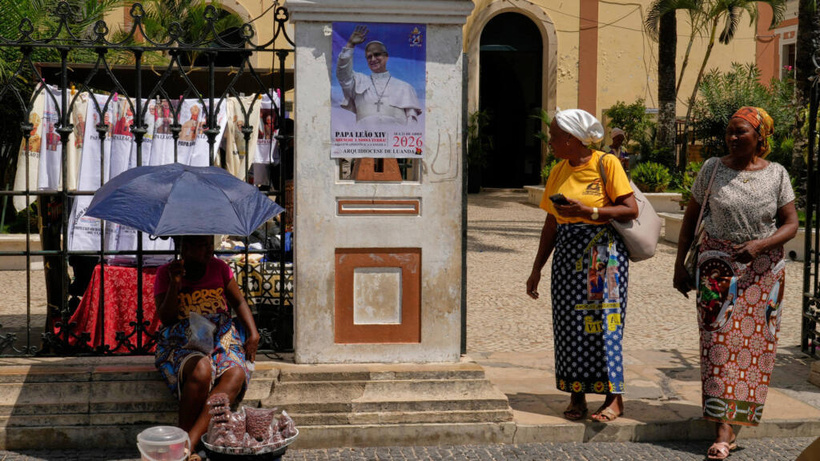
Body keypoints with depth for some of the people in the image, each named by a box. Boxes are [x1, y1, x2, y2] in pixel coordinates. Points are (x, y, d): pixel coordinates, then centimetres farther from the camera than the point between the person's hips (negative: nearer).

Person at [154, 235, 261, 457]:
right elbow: (165, 318, -1)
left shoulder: (219, 267, 11)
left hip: (221, 337, 3)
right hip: (182, 342, -2)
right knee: (201, 370, -40)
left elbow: (239, 302, 18)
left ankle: (190, 441, -43)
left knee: (237, 374, -33)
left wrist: (253, 334, 2)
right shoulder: (165, 272, 5)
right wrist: (175, 284, -14)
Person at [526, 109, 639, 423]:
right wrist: (537, 268, 13)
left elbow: (631, 210, -11)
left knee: (602, 324, -5)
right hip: (567, 254, 6)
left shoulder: (606, 164, -6)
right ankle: (576, 396, 12)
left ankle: (614, 397, 5)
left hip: (603, 251, -5)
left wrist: (588, 212, -18)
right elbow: (551, 225, 14)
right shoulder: (558, 172, 11)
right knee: (569, 324, 3)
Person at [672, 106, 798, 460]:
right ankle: (724, 431, -10)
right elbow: (690, 218, 6)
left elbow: (791, 224, -1)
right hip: (718, 265, -1)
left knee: (753, 341, 3)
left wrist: (759, 245, -18)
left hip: (763, 269, 1)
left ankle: (739, 414, 22)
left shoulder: (776, 175, 1)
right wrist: (680, 265, 2)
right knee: (720, 340, -9)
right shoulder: (712, 169, 1)